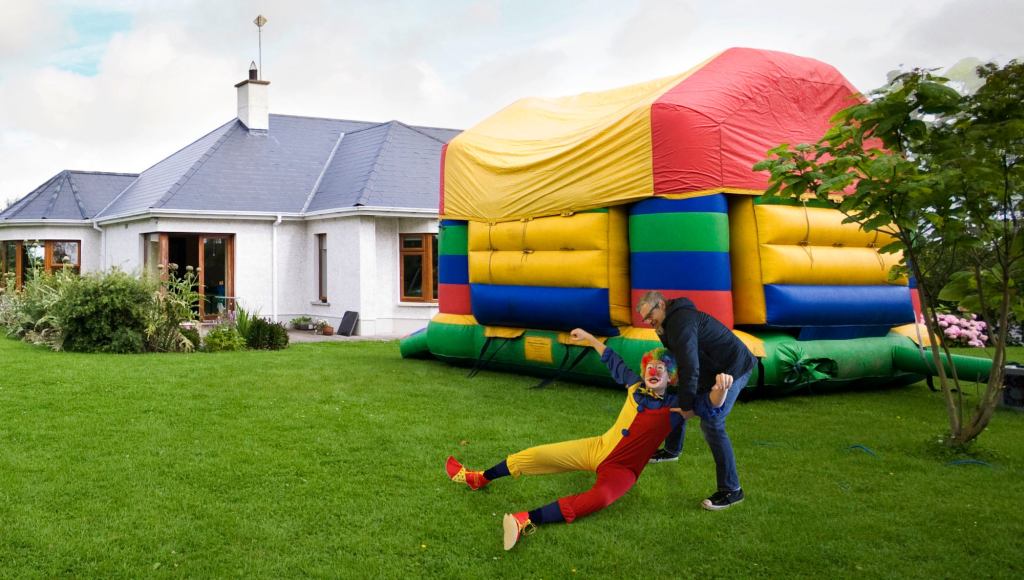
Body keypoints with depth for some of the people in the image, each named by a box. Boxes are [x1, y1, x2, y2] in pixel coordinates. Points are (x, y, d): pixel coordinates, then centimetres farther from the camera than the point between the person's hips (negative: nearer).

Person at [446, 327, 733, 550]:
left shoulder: (676, 405, -9)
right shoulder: (636, 387, 4)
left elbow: (711, 404, -21)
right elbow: (613, 362, 19)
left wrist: (721, 388, -43)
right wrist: (589, 338, 27)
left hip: (623, 469, -5)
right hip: (599, 448, 5)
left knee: (600, 497, -39)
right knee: (537, 455, -4)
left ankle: (526, 521, -50)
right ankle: (478, 479, 16)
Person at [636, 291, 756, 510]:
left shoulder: (681, 321, -23)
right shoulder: (671, 323, 11)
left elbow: (689, 367, -28)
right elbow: (677, 359, 13)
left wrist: (687, 404, -23)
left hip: (733, 369, -11)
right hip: (716, 369, 11)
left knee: (711, 423, -16)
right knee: (676, 400, 19)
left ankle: (731, 490, -11)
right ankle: (672, 450, 41)